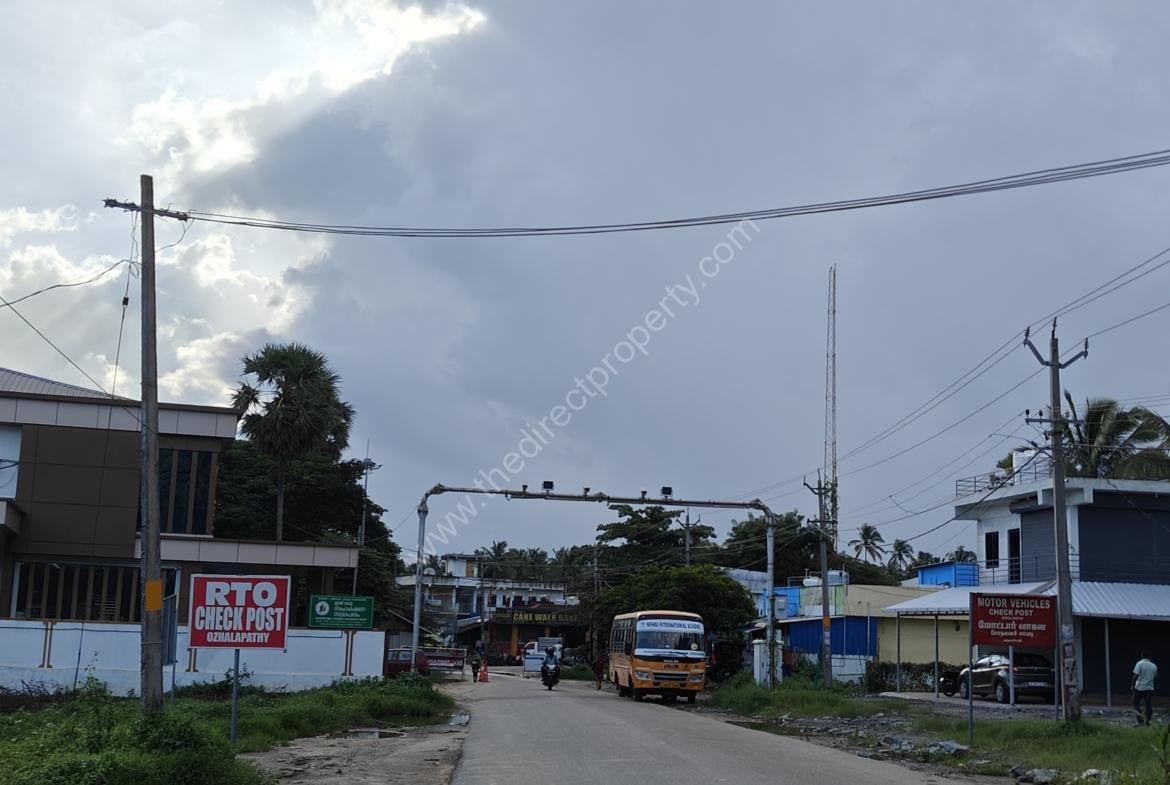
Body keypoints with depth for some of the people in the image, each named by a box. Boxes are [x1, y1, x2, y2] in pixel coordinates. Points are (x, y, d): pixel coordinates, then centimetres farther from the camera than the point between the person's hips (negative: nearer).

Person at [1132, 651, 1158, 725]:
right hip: (1150, 688, 4)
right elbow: (1155, 676, 17)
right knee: (1149, 706, 8)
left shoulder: (1139, 664, -8)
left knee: (1136, 705, 5)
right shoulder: (1154, 666, 6)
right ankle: (1147, 721, 4)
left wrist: (1132, 684, -11)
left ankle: (1141, 721, -6)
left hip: (1139, 688, -4)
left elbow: (1136, 675, -16)